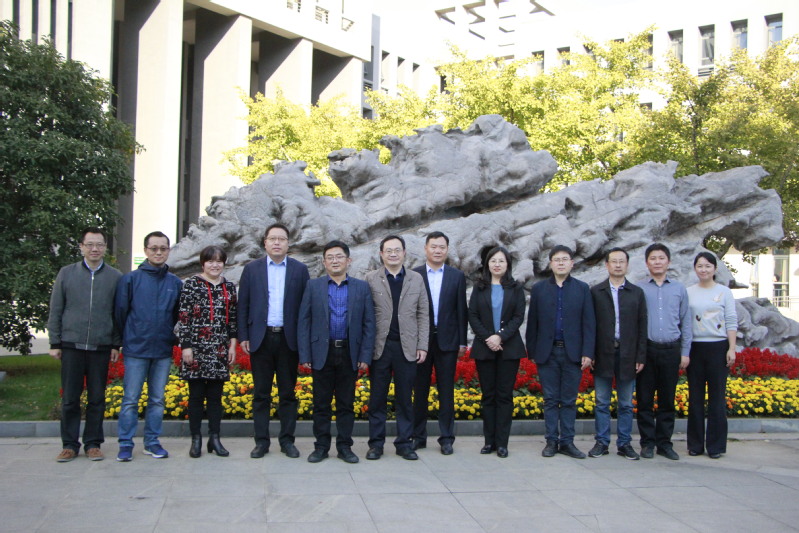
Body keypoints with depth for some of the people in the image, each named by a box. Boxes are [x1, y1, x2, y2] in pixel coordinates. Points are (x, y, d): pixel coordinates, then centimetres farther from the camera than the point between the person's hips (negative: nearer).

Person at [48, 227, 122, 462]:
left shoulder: (116, 277, 4)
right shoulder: (66, 274, 5)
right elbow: (55, 311, 7)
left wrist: (116, 344, 1)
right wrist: (55, 343, 2)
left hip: (101, 348, 0)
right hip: (71, 346, 0)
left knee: (97, 398, 6)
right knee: (70, 398, 5)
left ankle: (93, 443, 15)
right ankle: (70, 444, 15)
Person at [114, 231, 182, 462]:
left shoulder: (175, 283, 6)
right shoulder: (130, 279, -1)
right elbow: (120, 312, 4)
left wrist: (173, 339, 8)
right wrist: (127, 339, 9)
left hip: (164, 350, 3)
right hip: (136, 350, -2)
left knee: (157, 399, 9)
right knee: (130, 399, 1)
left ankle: (152, 442, 18)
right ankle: (125, 444, 8)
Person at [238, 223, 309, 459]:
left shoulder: (300, 270, 5)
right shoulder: (251, 269, 7)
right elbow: (243, 305, 5)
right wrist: (243, 336, -1)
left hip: (288, 339, 0)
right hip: (260, 338, 0)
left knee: (288, 393, 6)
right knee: (261, 393, 5)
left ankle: (287, 440, 14)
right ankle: (261, 441, 12)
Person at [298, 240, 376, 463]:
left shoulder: (362, 287, 6)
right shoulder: (313, 286, 5)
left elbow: (369, 324, 3)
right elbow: (303, 322, 2)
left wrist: (365, 356, -4)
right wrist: (304, 355, -5)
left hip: (349, 354, 0)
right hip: (322, 353, 0)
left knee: (346, 403, 7)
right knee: (321, 403, 6)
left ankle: (345, 446, 16)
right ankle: (321, 446, 16)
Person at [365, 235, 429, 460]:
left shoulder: (416, 279, 8)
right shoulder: (371, 279, 3)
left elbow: (423, 315, 7)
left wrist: (422, 346, 1)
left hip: (407, 347, 1)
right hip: (380, 346, -1)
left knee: (405, 398, 6)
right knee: (377, 397, 5)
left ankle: (404, 443, 15)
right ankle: (376, 443, 14)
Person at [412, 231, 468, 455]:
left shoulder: (457, 276, 7)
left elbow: (461, 310, 6)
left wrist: (462, 341, 1)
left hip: (447, 341, 1)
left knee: (446, 391, 4)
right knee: (420, 389, 7)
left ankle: (446, 438, 11)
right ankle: (419, 436, 16)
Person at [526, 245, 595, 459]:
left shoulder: (582, 289, 5)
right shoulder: (539, 289, 6)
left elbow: (588, 323, 2)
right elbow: (532, 322, 5)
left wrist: (587, 353, -6)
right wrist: (532, 351, 2)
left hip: (572, 352, 0)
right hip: (547, 352, 0)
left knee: (569, 401, 5)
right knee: (550, 400, 5)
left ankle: (567, 442, 12)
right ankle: (551, 441, 12)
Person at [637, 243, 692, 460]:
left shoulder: (679, 289, 9)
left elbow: (685, 322, 10)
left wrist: (685, 352, 4)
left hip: (671, 350, 2)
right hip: (646, 349, -1)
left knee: (667, 400, 7)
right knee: (645, 399, 2)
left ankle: (665, 443, 16)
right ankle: (647, 443, 11)